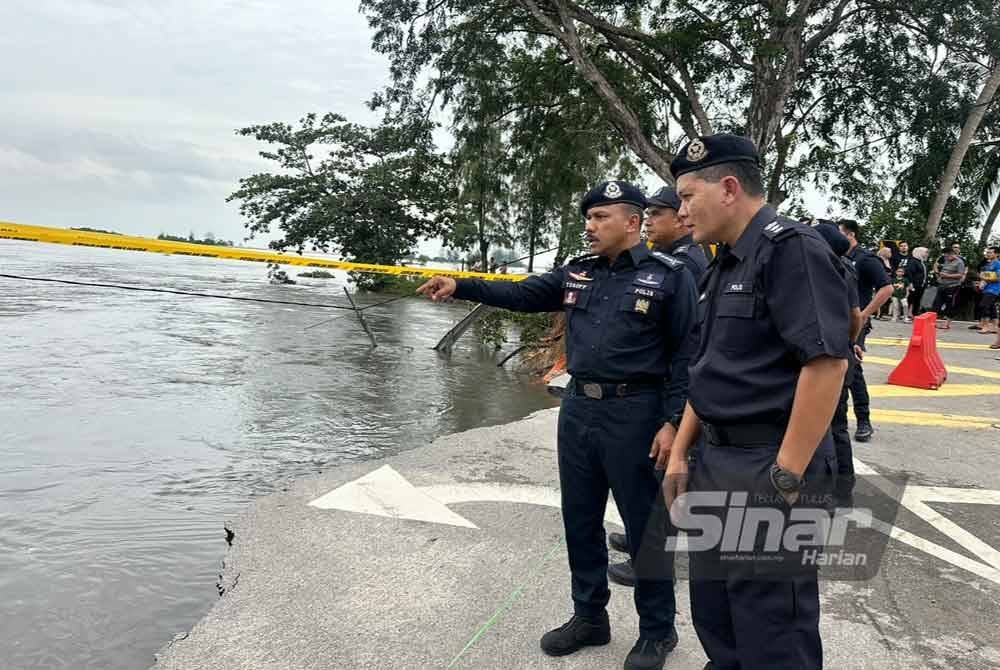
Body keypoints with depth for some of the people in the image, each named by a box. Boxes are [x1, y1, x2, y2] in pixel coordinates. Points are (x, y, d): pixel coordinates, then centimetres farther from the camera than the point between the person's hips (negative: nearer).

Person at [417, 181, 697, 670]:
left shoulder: (668, 276, -7)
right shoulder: (577, 273, 9)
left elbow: (685, 355, -9)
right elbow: (521, 294, 5)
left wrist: (672, 422, -13)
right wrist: (460, 286, -7)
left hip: (634, 414, -6)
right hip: (577, 409, 6)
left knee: (644, 526, 6)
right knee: (580, 520, 15)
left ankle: (657, 630, 25)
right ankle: (590, 616, 32)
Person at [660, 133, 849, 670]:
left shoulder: (791, 248, -14)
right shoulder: (723, 266, 14)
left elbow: (826, 362, -23)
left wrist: (786, 479, -22)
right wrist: (679, 455, 14)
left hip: (769, 469, -9)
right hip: (714, 464, 9)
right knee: (713, 617, 19)